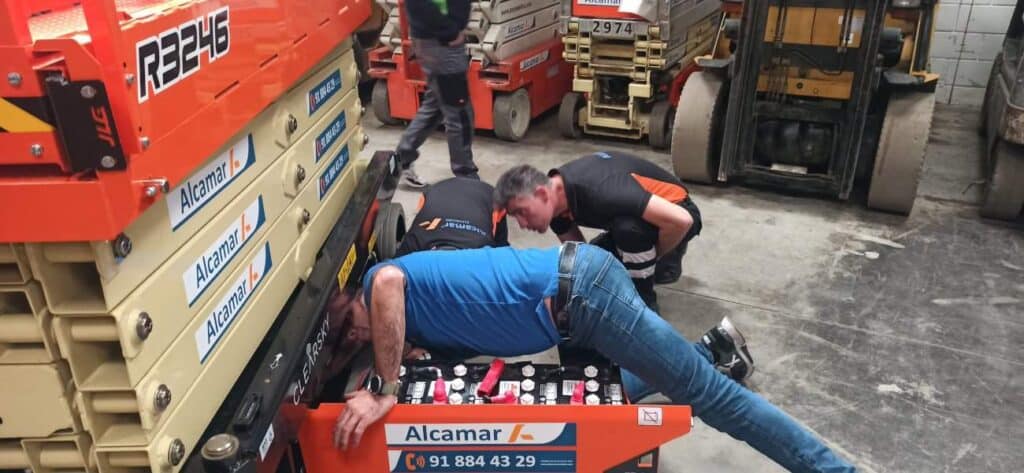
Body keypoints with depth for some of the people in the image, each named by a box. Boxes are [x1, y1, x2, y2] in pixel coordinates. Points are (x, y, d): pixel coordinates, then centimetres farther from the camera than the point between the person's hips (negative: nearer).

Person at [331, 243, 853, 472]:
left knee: (702, 391, -2)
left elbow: (388, 281, -26)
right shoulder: (415, 324, 24)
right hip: (577, 293, 9)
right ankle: (712, 351, 33)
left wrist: (384, 391, -22)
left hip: (578, 290, -9)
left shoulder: (379, 283, -2)